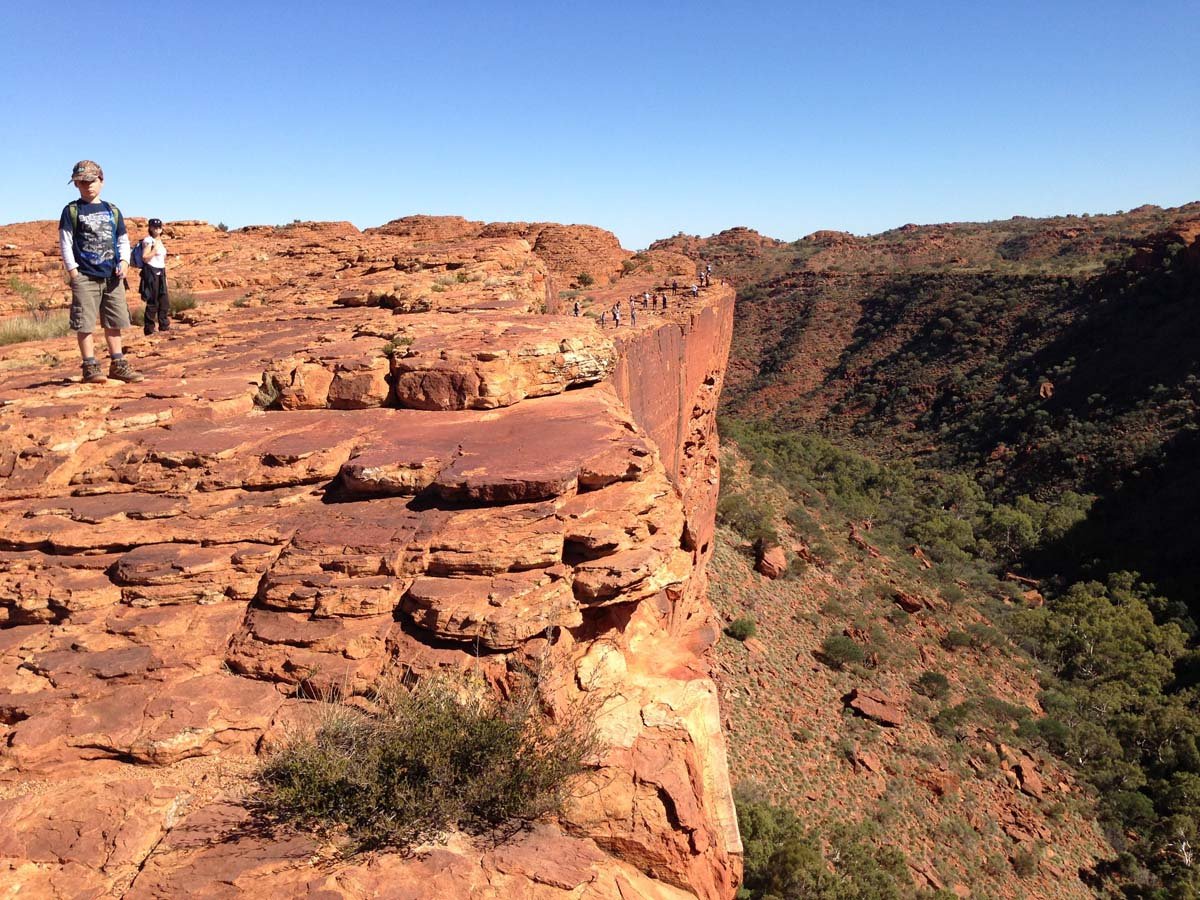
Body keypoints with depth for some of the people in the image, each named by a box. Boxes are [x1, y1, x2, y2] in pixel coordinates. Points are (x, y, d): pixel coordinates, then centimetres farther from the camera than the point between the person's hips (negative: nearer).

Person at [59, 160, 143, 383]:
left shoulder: (112, 210, 14)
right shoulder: (71, 211, 2)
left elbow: (123, 240, 16)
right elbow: (65, 242, -1)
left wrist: (123, 261, -1)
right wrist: (72, 270, -9)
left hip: (113, 276, 4)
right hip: (84, 276, -4)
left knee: (114, 322, 9)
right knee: (85, 323, -5)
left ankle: (117, 364, 16)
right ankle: (90, 366, 0)